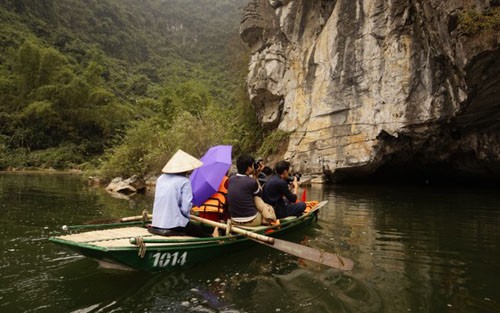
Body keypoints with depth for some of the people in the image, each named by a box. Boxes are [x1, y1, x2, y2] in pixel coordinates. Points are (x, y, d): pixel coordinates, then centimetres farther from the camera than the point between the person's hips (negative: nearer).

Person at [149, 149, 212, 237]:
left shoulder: (160, 178, 9)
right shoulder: (184, 181, -10)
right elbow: (185, 208, -15)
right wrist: (186, 216, 6)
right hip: (174, 225, -7)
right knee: (204, 232, 10)